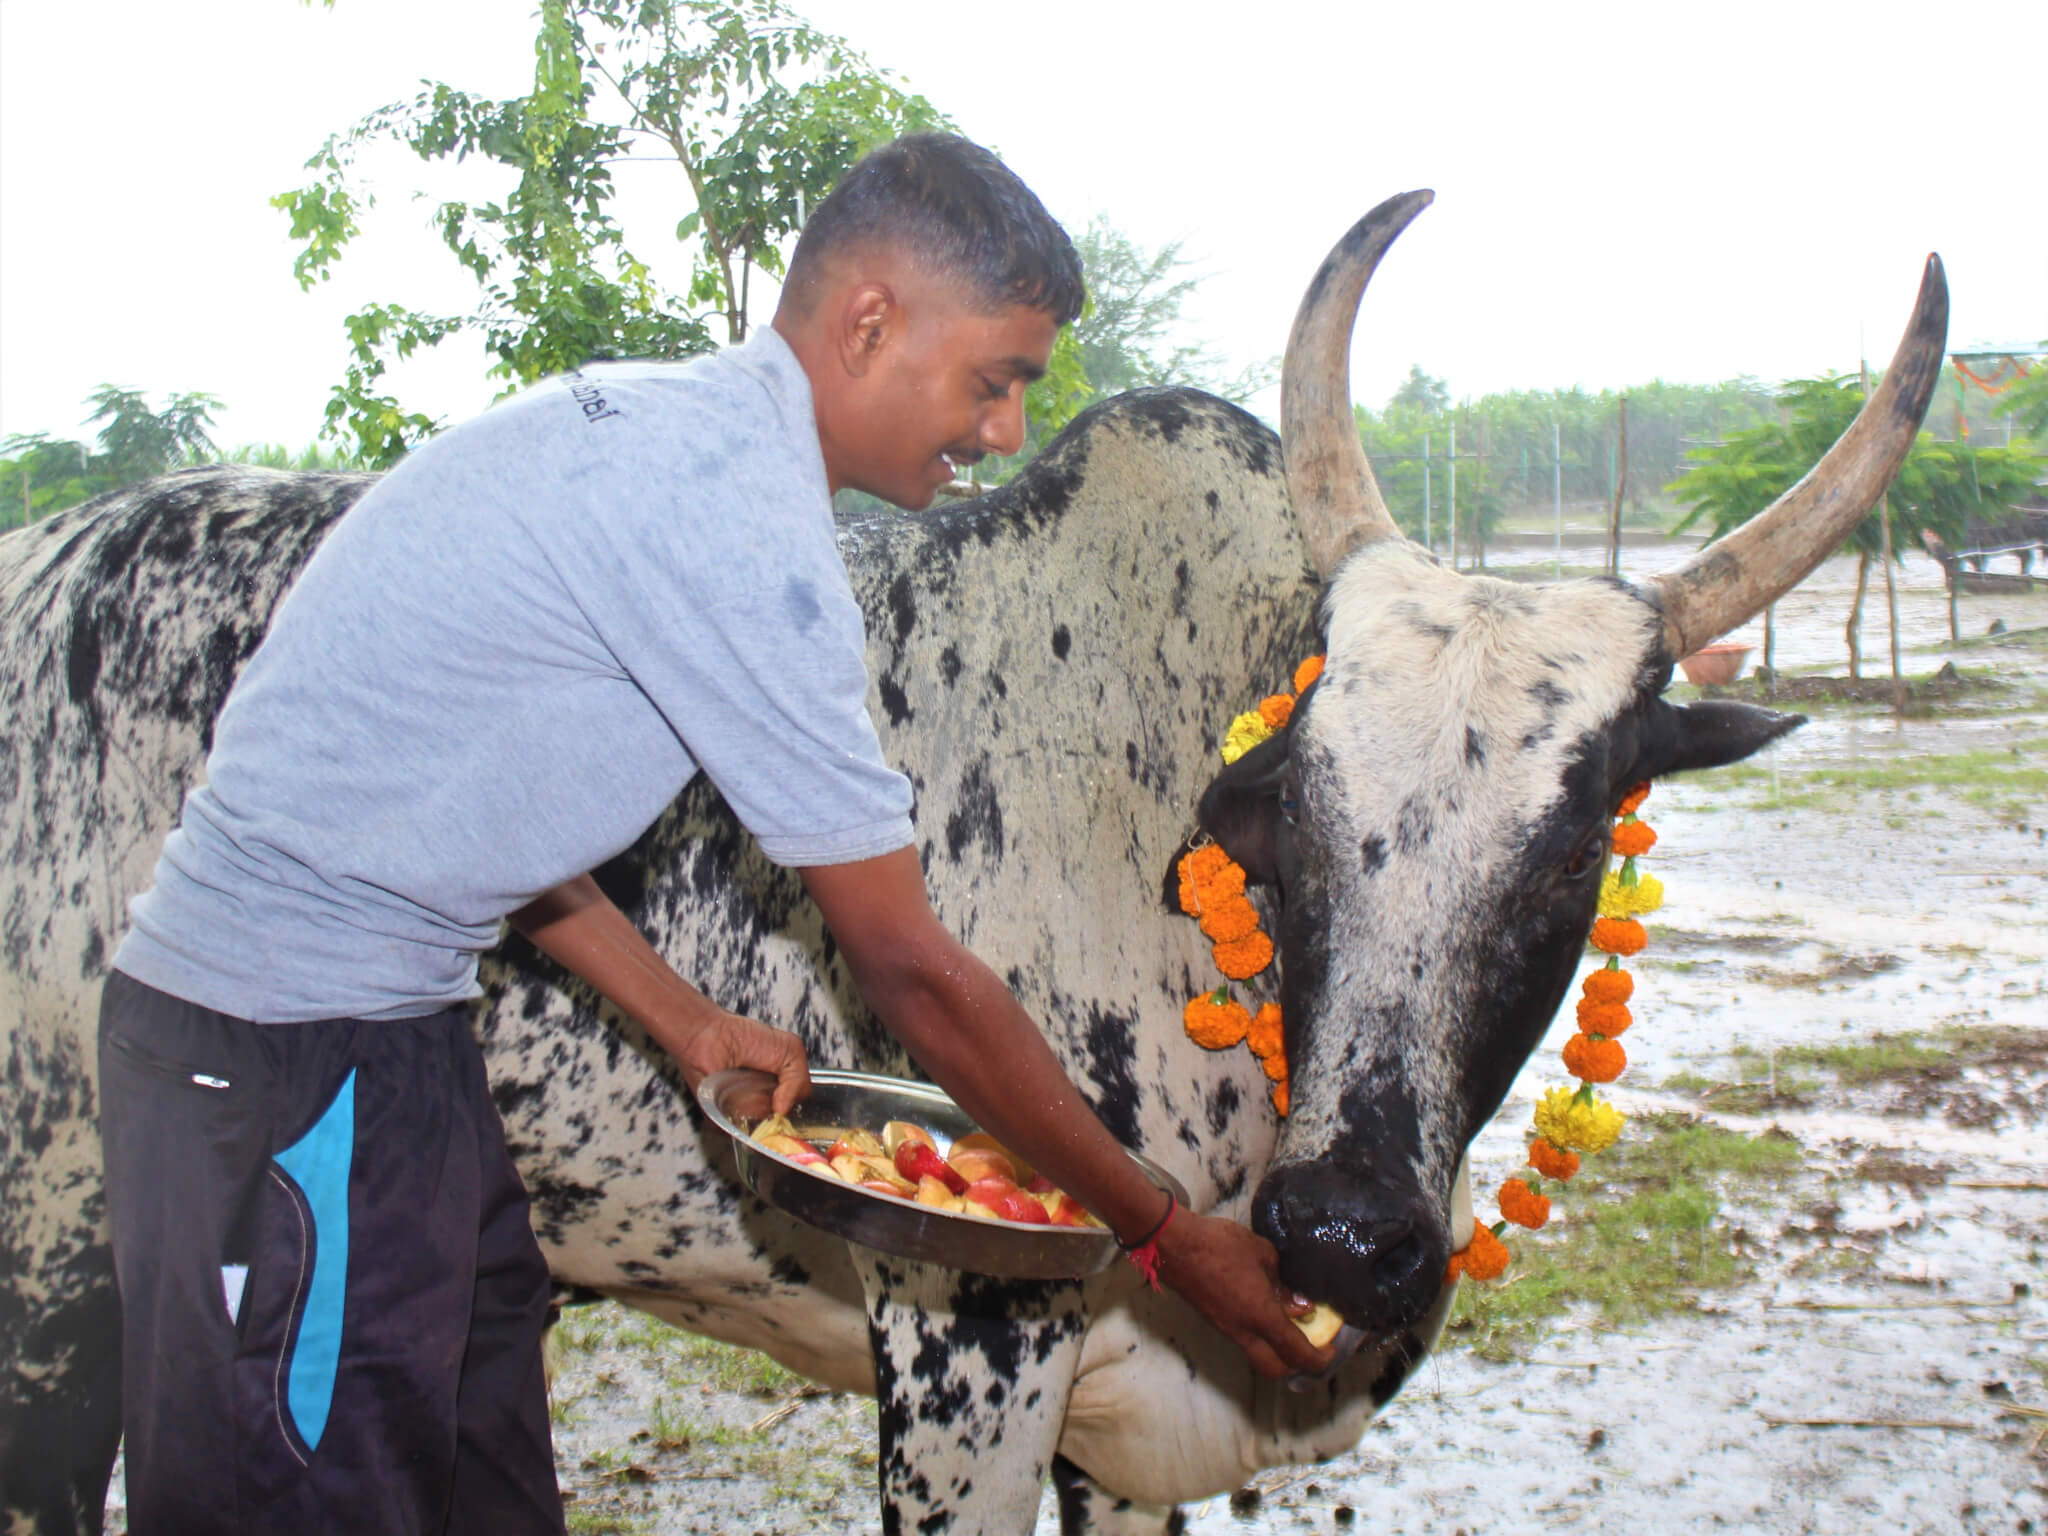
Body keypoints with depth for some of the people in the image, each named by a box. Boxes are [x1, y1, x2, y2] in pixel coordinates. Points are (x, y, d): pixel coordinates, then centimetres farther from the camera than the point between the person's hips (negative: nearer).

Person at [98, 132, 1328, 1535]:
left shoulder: (646, 422, 9)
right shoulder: (738, 517, -21)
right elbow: (911, 970, -17)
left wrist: (686, 1023, 13)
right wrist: (1167, 1236, -7)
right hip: (294, 1048, -10)